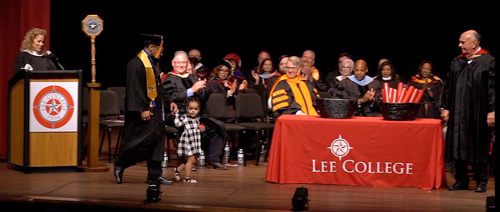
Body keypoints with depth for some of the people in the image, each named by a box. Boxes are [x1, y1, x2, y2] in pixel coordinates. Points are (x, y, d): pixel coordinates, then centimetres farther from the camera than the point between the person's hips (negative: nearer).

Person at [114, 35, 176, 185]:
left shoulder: (151, 64, 17)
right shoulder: (136, 63, -14)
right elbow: (135, 88, -20)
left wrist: (168, 102, 16)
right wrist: (142, 109, -24)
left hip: (154, 109, 10)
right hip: (144, 111, -10)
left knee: (157, 137, 7)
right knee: (147, 137, -13)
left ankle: (154, 175, 11)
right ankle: (120, 164, 2)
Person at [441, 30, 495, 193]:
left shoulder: (488, 61, -5)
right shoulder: (457, 62, 11)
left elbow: (492, 87, -9)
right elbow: (449, 86, 14)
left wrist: (492, 111, -14)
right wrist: (446, 108, 9)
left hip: (478, 113, -5)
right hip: (458, 112, 5)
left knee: (479, 147, 2)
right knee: (458, 147, 6)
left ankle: (481, 182, 13)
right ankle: (461, 181, 15)